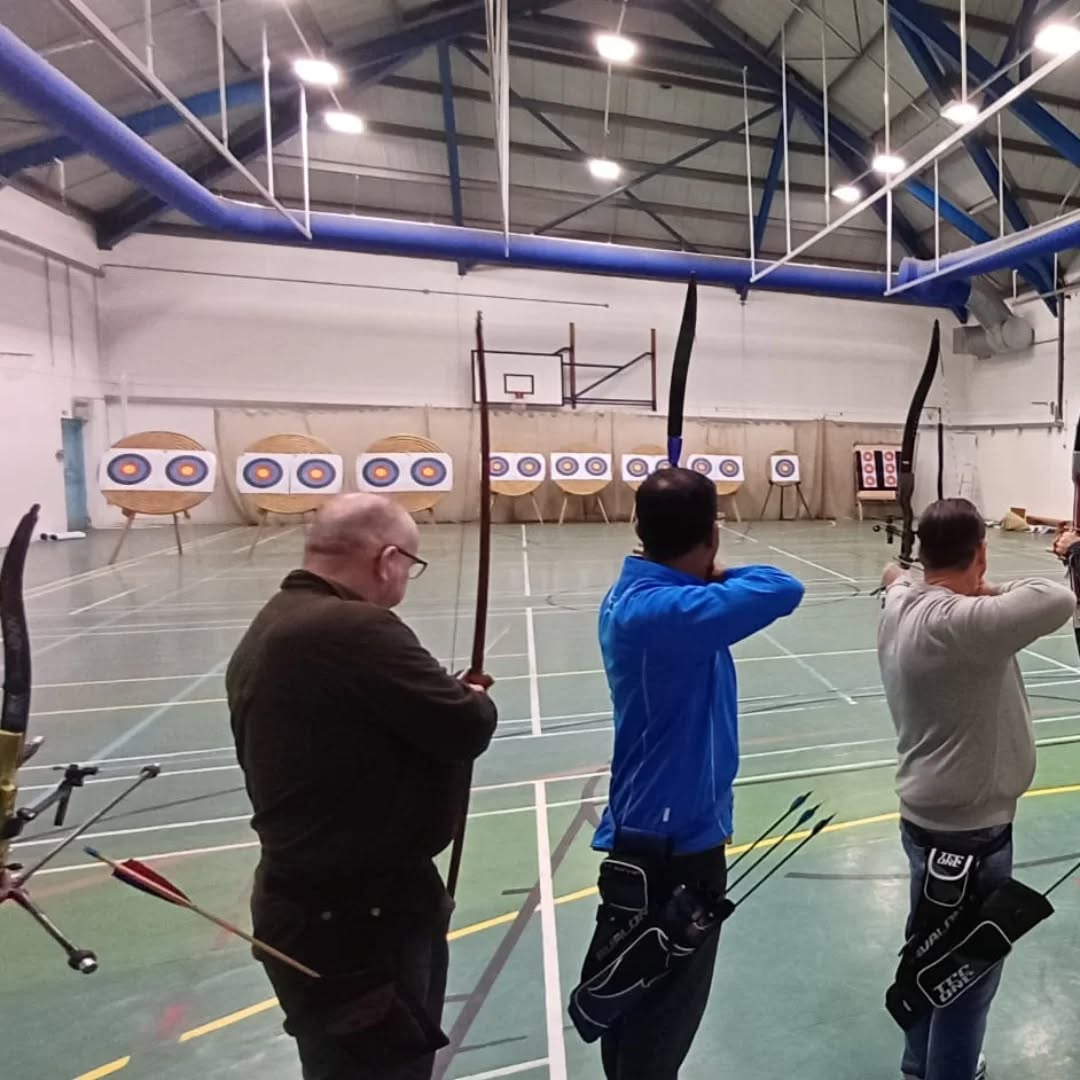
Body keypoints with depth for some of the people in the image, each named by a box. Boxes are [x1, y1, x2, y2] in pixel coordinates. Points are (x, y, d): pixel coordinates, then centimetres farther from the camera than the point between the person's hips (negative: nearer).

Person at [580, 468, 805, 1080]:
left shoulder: (639, 596, 0)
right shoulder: (662, 613, -31)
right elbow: (782, 591, -30)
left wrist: (711, 580, -6)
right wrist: (721, 572, -14)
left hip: (649, 830, 9)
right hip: (671, 842, -9)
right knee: (662, 1013, 13)